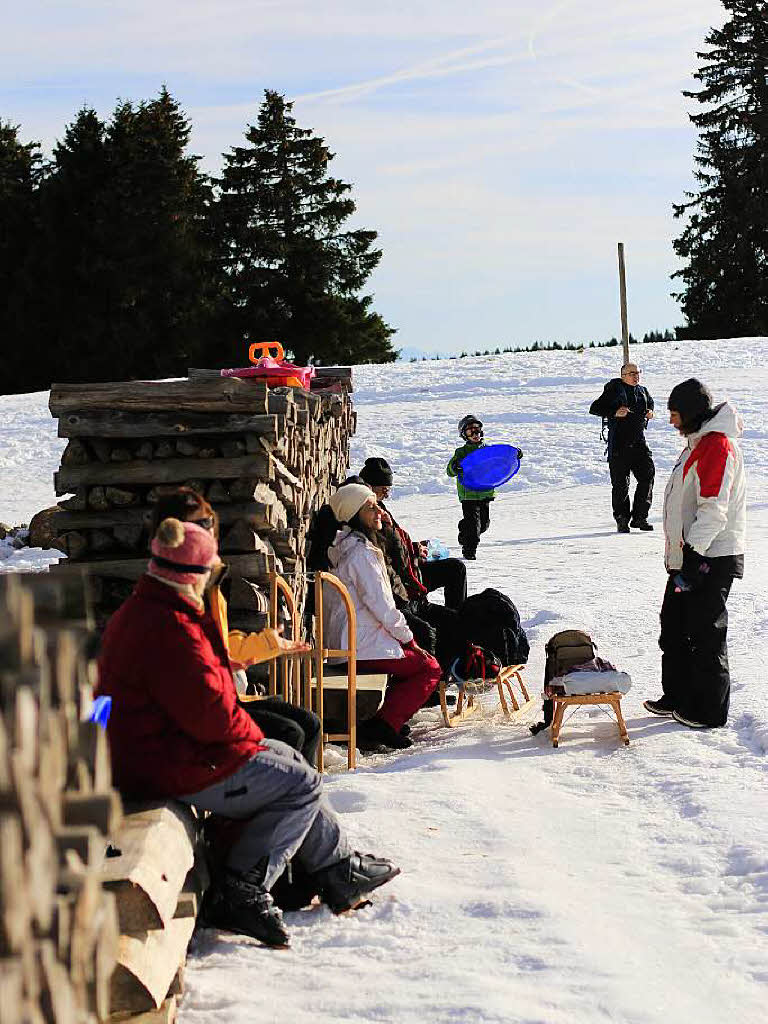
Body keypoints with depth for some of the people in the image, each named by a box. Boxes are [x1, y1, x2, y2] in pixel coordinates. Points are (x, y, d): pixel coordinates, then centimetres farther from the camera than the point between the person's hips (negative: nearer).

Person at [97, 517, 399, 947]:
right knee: (303, 784, -1)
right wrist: (250, 731, -5)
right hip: (175, 771, -11)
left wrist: (243, 729, 10)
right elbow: (210, 713, -25)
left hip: (152, 751, 11)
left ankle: (340, 867, 26)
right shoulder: (170, 629, -25)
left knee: (286, 758, 19)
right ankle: (239, 892, -2)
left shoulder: (136, 613, 10)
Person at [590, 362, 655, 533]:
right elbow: (595, 408, -7)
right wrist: (615, 412, -20)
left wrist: (649, 414, 10)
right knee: (620, 483, -3)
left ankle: (639, 517, 5)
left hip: (639, 442, 5)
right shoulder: (614, 389, -4)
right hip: (619, 444, -5)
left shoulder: (643, 391, 13)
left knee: (647, 475, -5)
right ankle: (622, 520, 10)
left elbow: (650, 404, 33)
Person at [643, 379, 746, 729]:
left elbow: (714, 509, -24)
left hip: (711, 558, -10)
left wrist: (694, 554, -26)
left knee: (705, 634, -1)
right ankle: (678, 697, 27)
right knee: (674, 628, 16)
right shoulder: (698, 443, 16)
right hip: (687, 555, 10)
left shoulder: (717, 445, -17)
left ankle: (709, 711, 8)